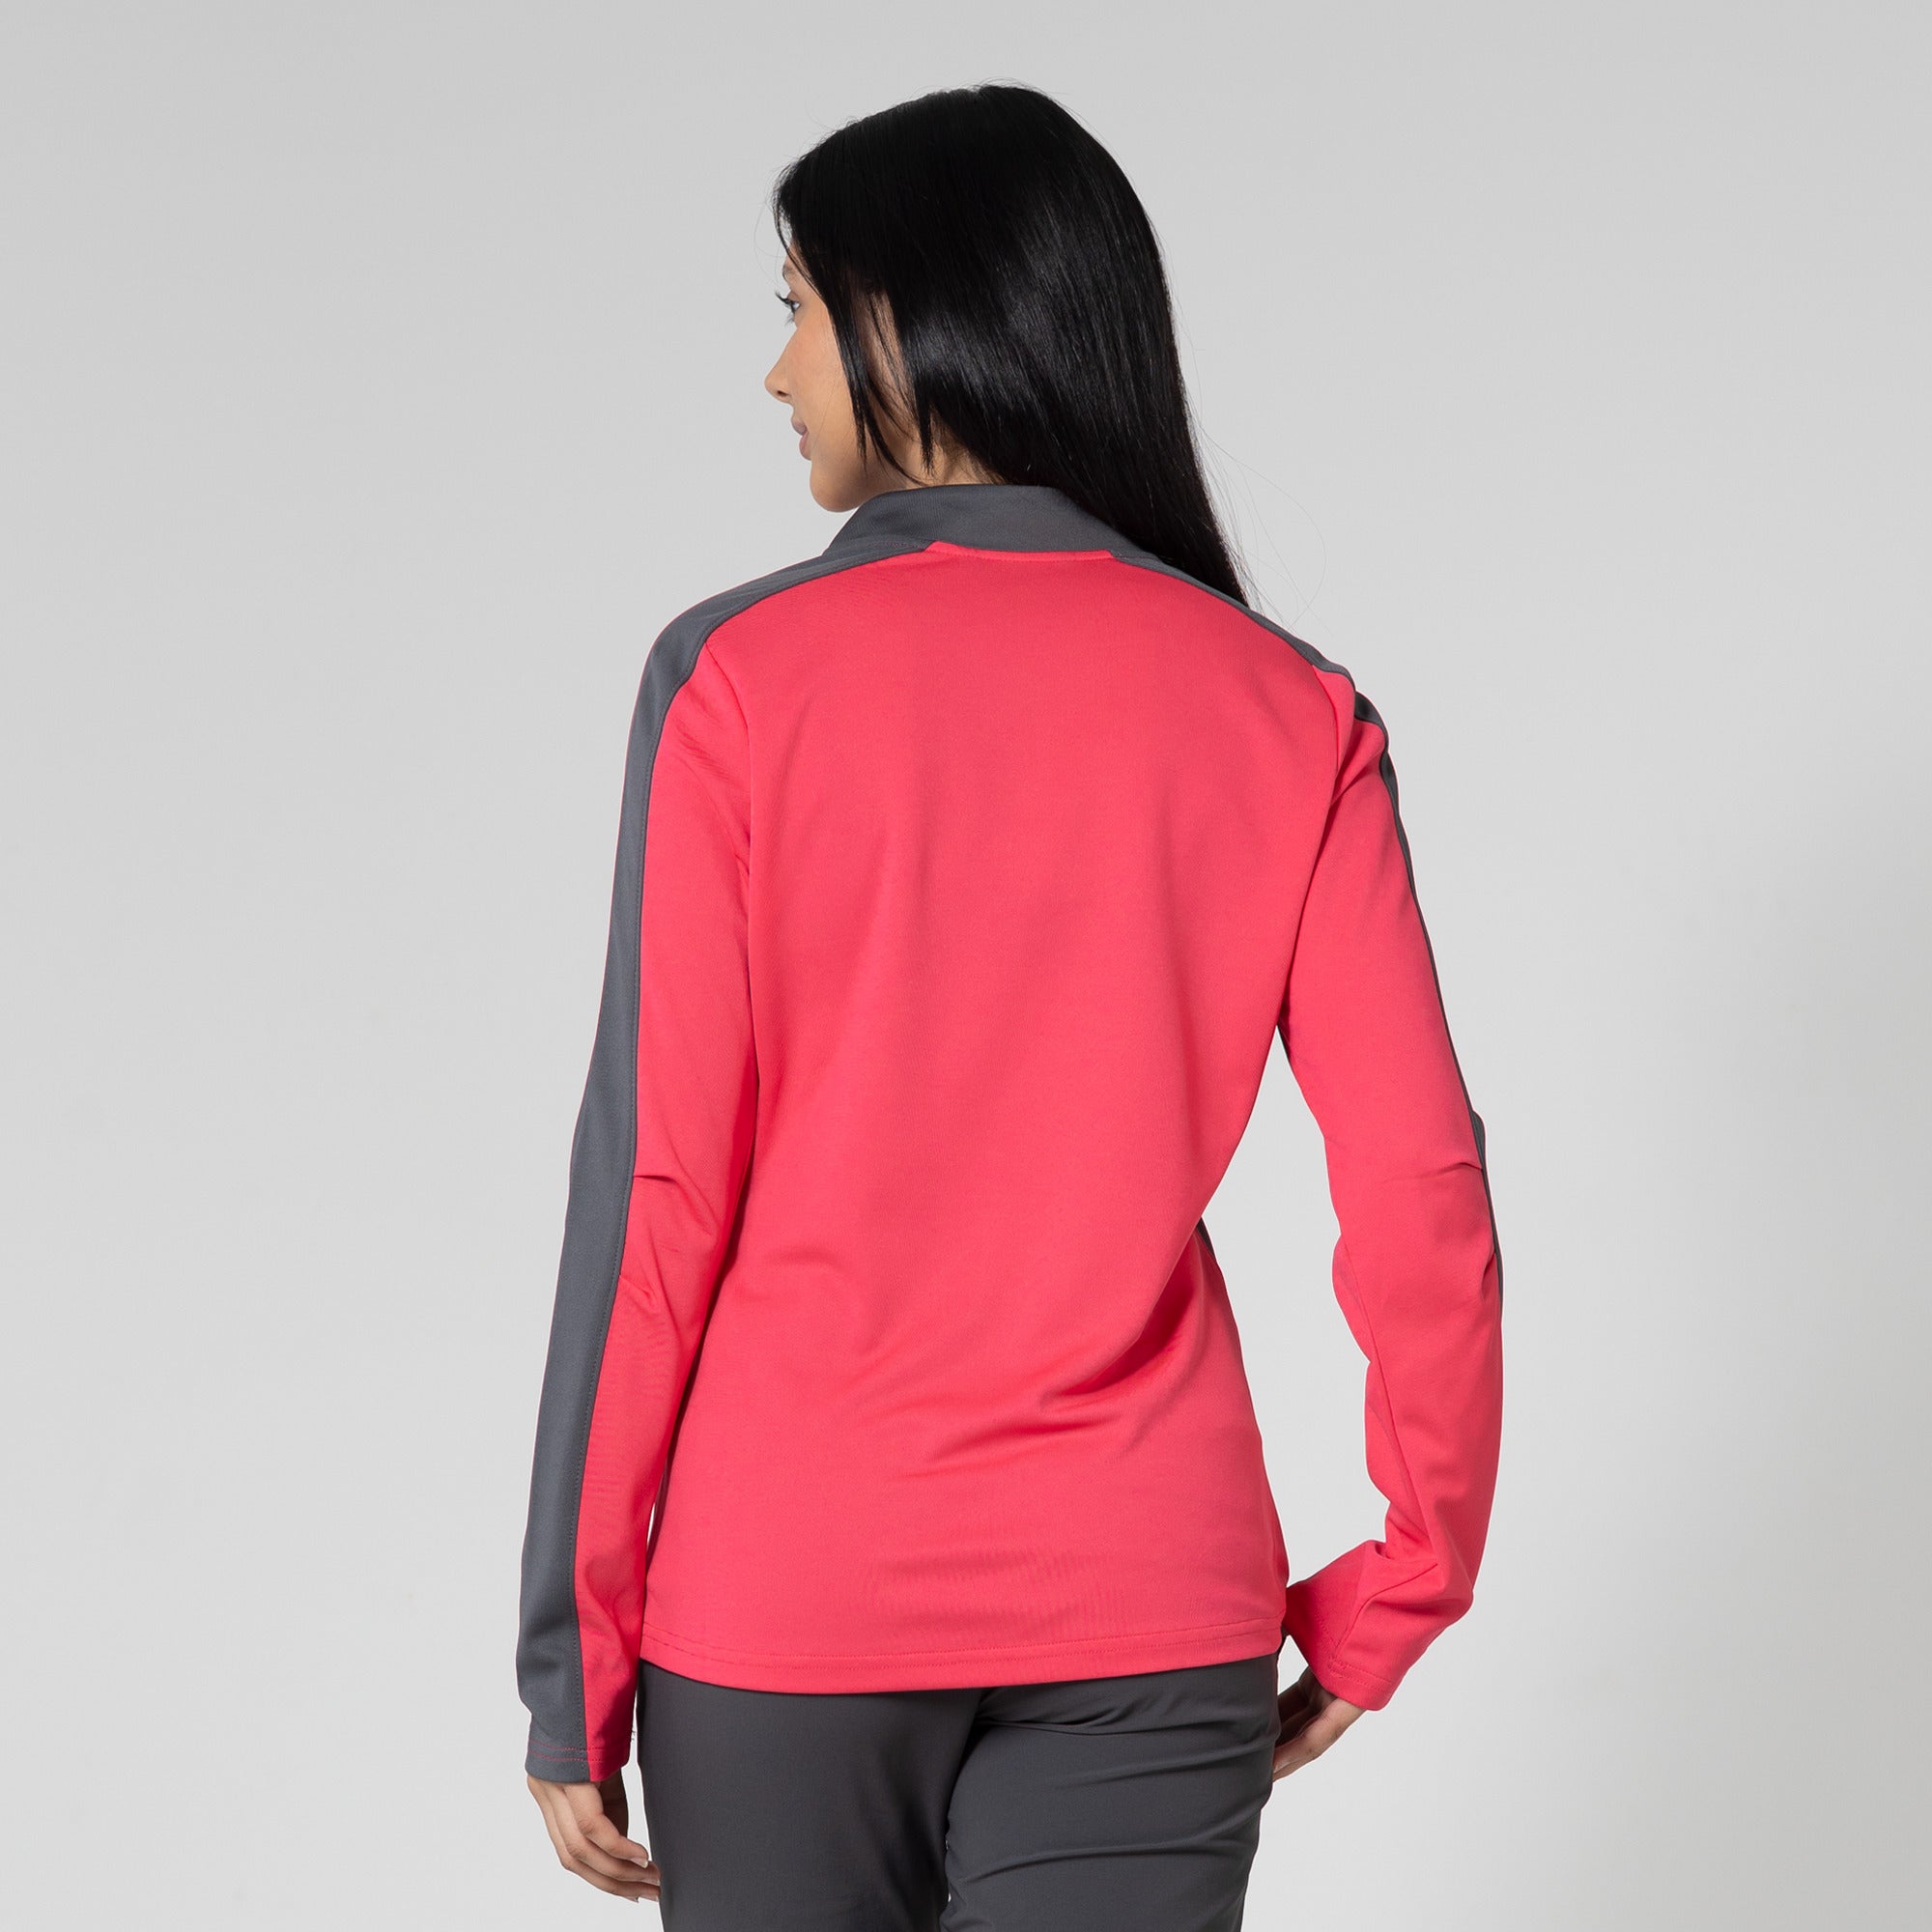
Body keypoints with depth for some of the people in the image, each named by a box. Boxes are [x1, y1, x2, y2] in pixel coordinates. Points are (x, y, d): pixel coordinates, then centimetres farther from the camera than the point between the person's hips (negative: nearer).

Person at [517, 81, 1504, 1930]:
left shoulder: (740, 676, -8)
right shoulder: (1287, 710, -1)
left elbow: (655, 1188, -9)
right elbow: (1424, 1189, -5)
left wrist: (573, 1667, -2)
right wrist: (1392, 1596, 8)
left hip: (789, 1589, -1)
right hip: (1148, 1611, 2)